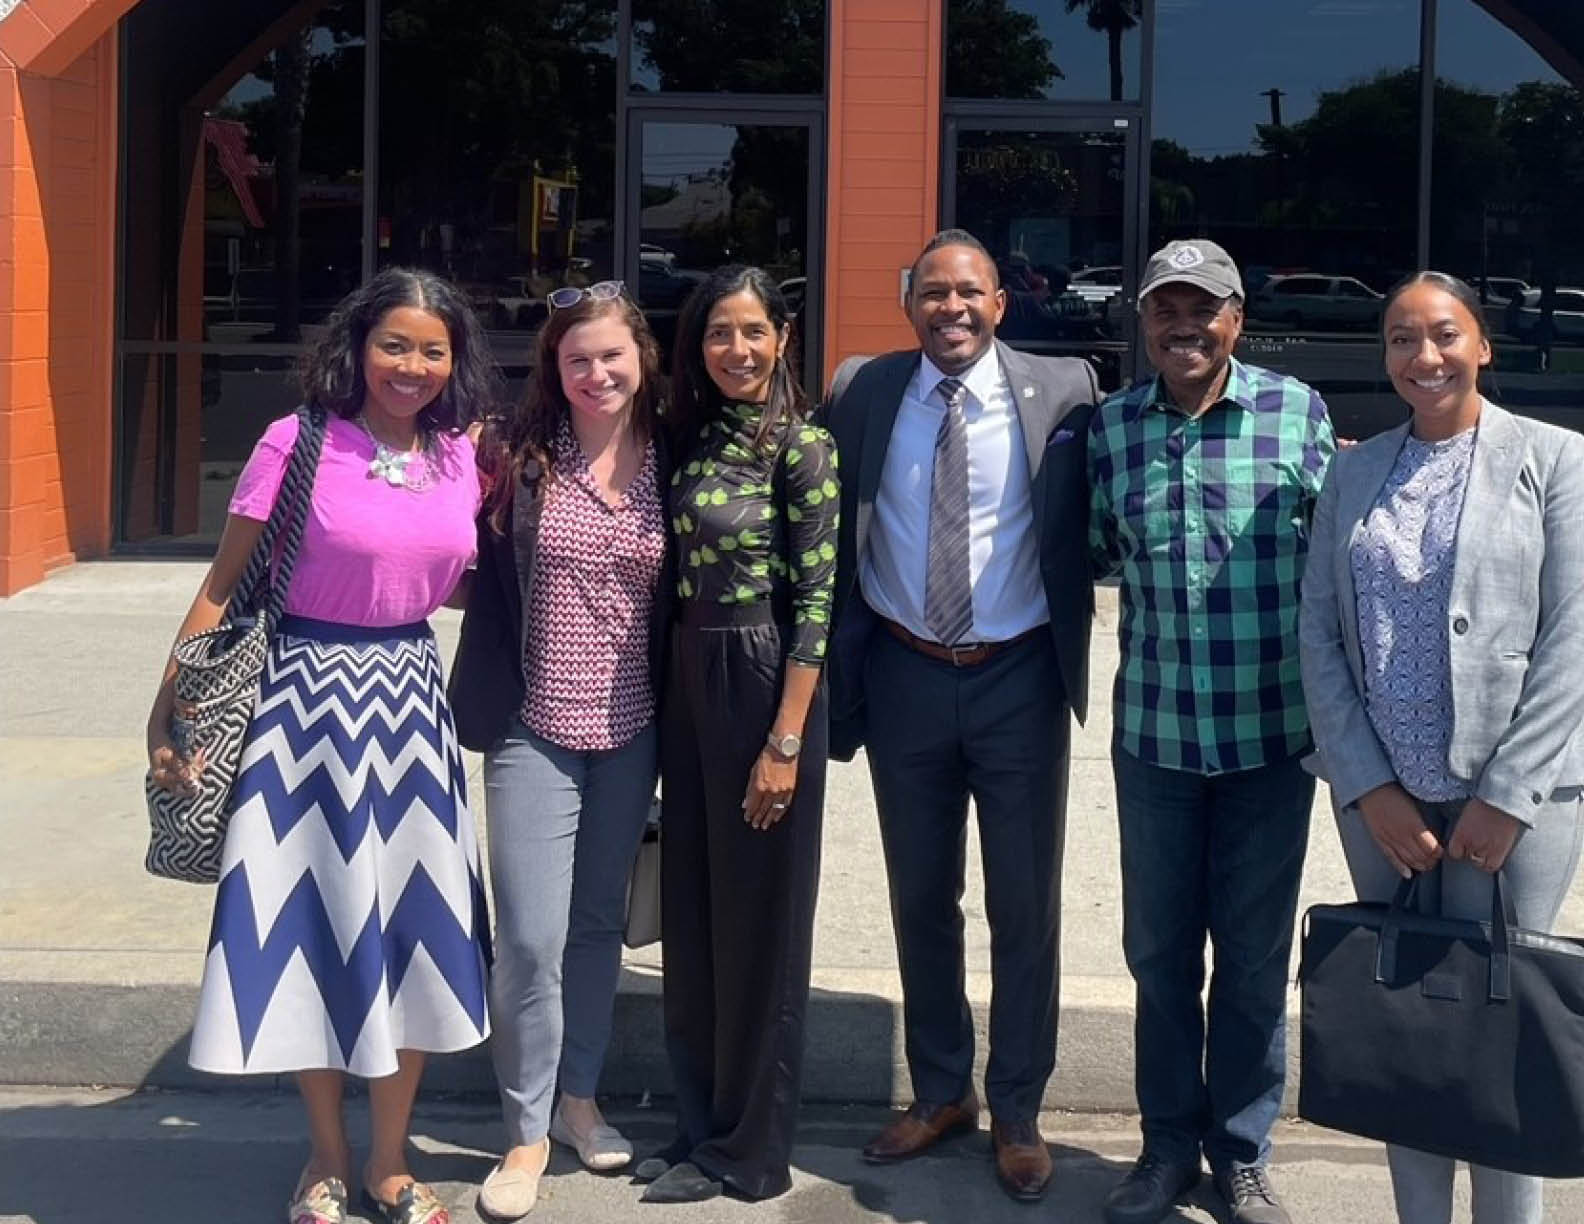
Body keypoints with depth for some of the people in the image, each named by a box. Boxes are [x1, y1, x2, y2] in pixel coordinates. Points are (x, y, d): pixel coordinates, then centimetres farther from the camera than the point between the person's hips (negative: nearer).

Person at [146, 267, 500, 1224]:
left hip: (412, 700, 5)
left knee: (413, 923, 8)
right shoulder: (297, 444, -10)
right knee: (316, 922, 5)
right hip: (309, 698, -4)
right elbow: (222, 587, -7)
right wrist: (170, 713, -10)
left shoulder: (460, 459, 4)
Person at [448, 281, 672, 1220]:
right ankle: (527, 1131, 14)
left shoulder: (668, 460, 1)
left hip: (631, 730, 3)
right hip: (535, 727, -3)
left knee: (599, 924, 15)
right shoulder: (517, 453, -6)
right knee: (530, 938, -4)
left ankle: (579, 1095, 33)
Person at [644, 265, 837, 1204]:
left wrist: (786, 742, -17)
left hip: (763, 686, -7)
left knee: (758, 916, 3)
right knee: (692, 912, 13)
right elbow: (679, 577, 12)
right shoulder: (693, 436, 10)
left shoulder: (802, 445, -9)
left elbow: (815, 601, -13)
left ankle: (750, 1146, 16)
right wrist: (675, 694, 5)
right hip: (687, 684, 7)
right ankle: (702, 1123, 27)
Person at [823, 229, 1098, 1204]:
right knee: (921, 898, 14)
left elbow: (1092, 523, 1)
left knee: (1026, 903, 8)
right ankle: (942, 1092, 33)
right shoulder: (861, 392, -1)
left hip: (1019, 680, -2)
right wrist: (845, 667, 1)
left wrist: (1072, 658, -6)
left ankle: (1018, 1111, 25)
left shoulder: (1063, 390, -6)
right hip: (904, 677, 2)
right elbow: (838, 538, 4)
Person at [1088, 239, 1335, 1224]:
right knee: (1159, 951, 14)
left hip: (1271, 732, -2)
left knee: (1255, 956, 11)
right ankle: (1169, 1143, 31)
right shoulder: (1110, 426, 2)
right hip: (1153, 732, 2)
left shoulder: (1296, 410, -4)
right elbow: (1096, 556, 10)